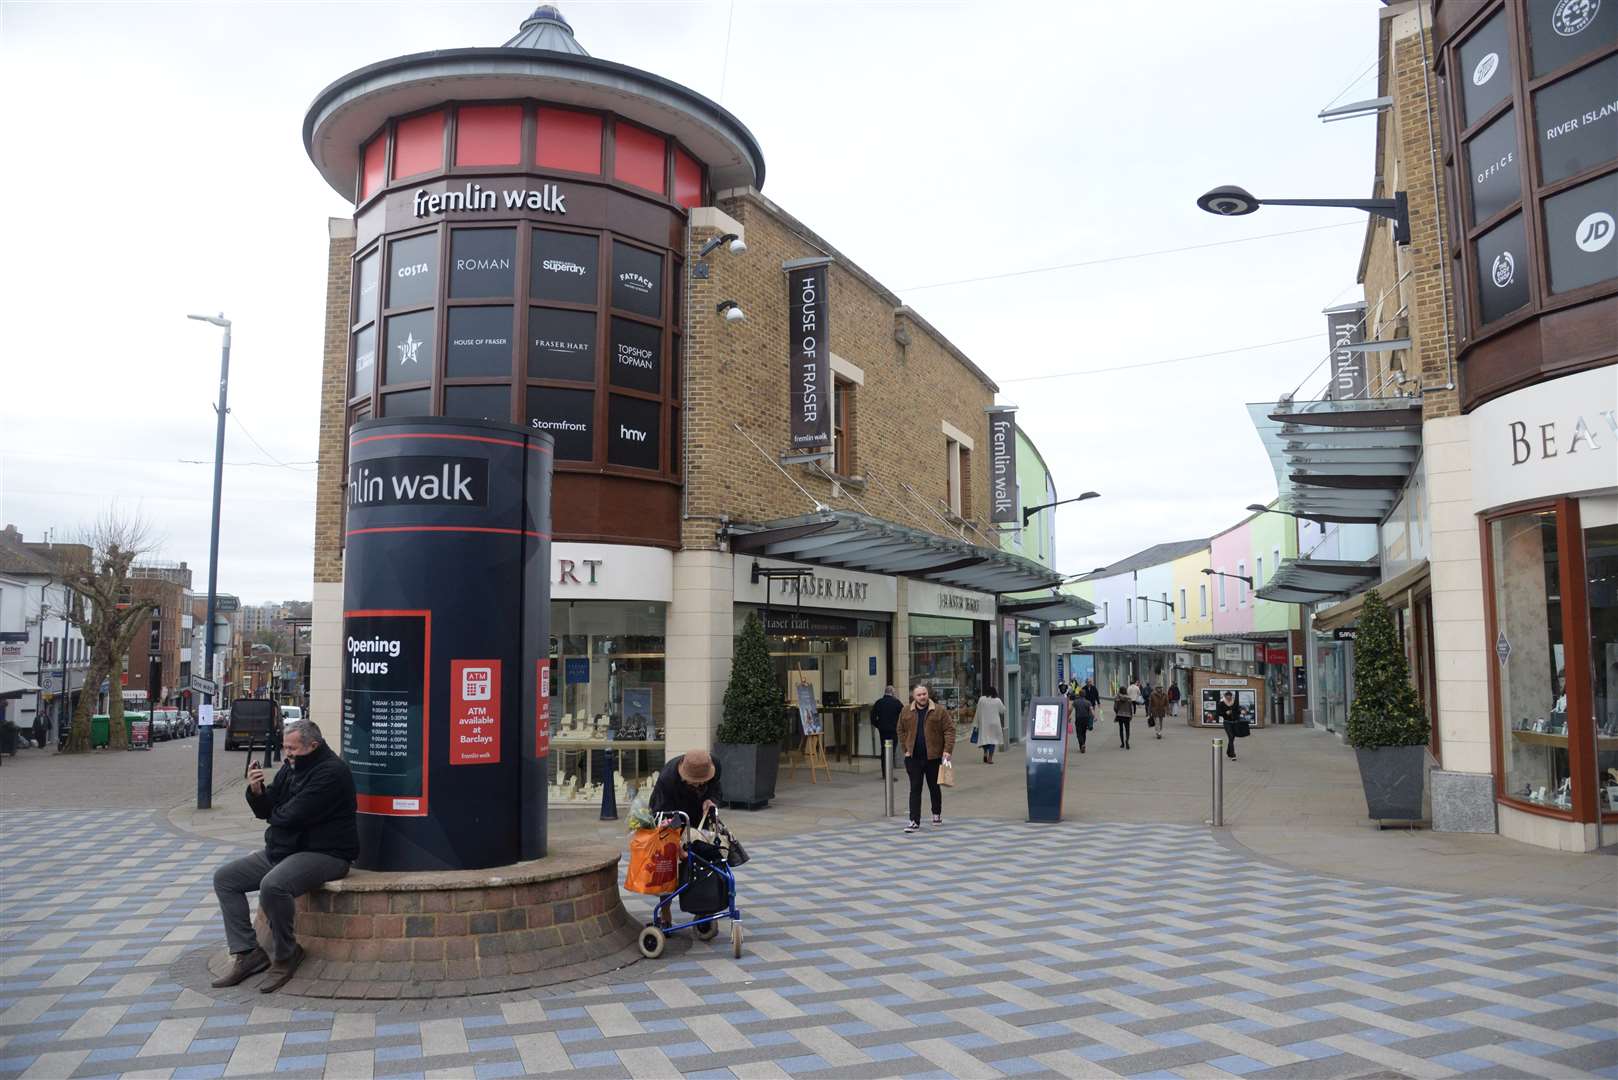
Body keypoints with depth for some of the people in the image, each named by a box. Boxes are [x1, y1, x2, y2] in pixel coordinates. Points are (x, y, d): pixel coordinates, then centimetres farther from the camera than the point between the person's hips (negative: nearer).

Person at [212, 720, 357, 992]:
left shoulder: (331, 771, -18)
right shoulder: (291, 768, 12)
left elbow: (291, 816, -23)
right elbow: (266, 810, 13)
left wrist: (274, 814, -1)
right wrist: (256, 791, -8)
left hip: (324, 854, -10)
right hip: (282, 851, 10)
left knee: (272, 886, -34)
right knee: (224, 878, 6)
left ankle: (286, 956, -11)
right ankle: (247, 953, 3)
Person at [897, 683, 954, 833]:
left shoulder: (939, 711, -5)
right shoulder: (906, 712, 2)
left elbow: (949, 730, -6)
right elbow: (901, 731, 10)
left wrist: (947, 749, -14)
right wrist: (905, 749, 1)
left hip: (933, 757, -1)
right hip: (913, 758, 1)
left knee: (934, 787, 13)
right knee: (915, 789, 0)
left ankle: (937, 815, 33)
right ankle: (914, 821, 1)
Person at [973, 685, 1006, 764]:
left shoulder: (981, 699, -3)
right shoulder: (997, 700, -4)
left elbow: (978, 712, -1)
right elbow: (1002, 710, 7)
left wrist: (976, 722, 5)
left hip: (984, 723, 1)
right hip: (994, 723, 0)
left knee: (985, 738, 15)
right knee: (993, 739, 3)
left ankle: (985, 753, -1)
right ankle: (990, 758, -3)